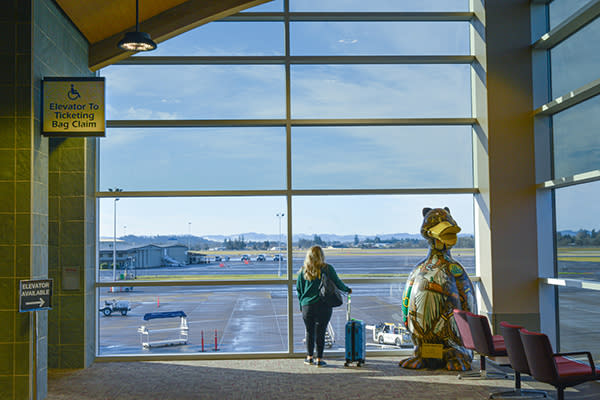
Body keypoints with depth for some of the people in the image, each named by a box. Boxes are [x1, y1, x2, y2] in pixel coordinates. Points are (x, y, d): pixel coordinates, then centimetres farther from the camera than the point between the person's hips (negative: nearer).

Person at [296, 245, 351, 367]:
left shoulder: (303, 271, 1)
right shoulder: (328, 269, -4)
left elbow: (299, 290, 6)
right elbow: (338, 284, 3)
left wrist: (301, 304, 17)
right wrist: (347, 290, 22)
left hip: (307, 306, 2)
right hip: (324, 307, -1)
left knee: (309, 331, 14)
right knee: (320, 332, 5)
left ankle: (309, 357, 22)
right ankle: (319, 359, 8)